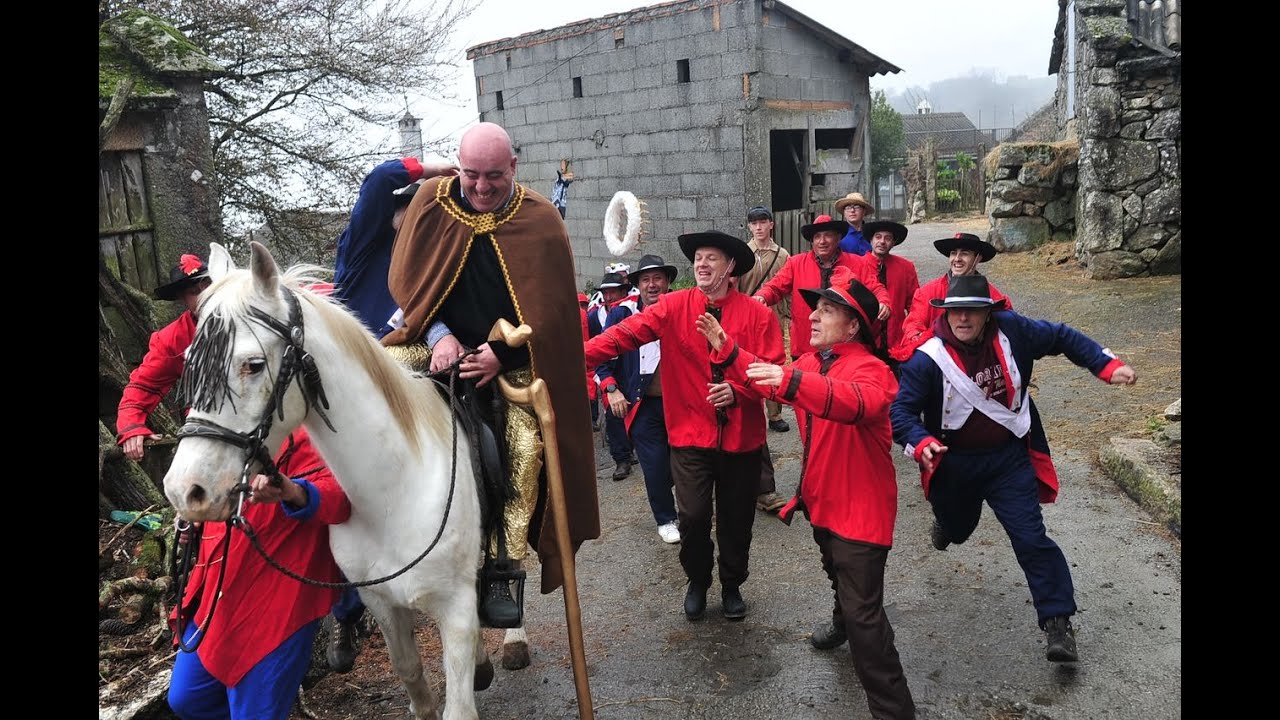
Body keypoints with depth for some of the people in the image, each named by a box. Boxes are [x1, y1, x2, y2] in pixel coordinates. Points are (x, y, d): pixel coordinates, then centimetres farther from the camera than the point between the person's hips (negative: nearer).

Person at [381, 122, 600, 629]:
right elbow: (406, 278, 2)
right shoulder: (432, 202, 2)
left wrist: (502, 354, -14)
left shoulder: (541, 219, -2)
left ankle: (499, 572, -12)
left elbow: (552, 307, -3)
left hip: (512, 361, -1)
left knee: (526, 446, -21)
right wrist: (438, 335, -14)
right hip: (447, 348, 2)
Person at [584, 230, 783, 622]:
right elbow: (626, 333, -14)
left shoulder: (757, 314, -4)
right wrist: (581, 353, -29)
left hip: (741, 435, 1)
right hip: (690, 433, 0)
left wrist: (737, 390, -23)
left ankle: (732, 586, 39)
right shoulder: (674, 306, -3)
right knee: (693, 515, -4)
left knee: (736, 519, 13)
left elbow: (772, 369, -6)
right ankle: (697, 582, 27)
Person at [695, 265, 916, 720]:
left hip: (860, 507, -9)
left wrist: (792, 381, -58)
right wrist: (726, 349, 4)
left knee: (864, 613, -10)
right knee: (837, 575, 34)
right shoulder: (812, 361, 5)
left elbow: (854, 402, -46)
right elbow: (770, 379, 15)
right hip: (822, 497, 9)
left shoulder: (869, 369, -23)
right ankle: (843, 622, 63)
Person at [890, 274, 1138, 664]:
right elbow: (902, 410, -21)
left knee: (1032, 539, -8)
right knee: (957, 530, 27)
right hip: (954, 464, 0)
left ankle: (1057, 621, 4)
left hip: (1009, 458, 0)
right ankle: (946, 522, 66)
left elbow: (1062, 337, 2)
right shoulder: (927, 359, -23)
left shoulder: (1011, 331, -14)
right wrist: (921, 443, -39)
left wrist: (1107, 365, -4)